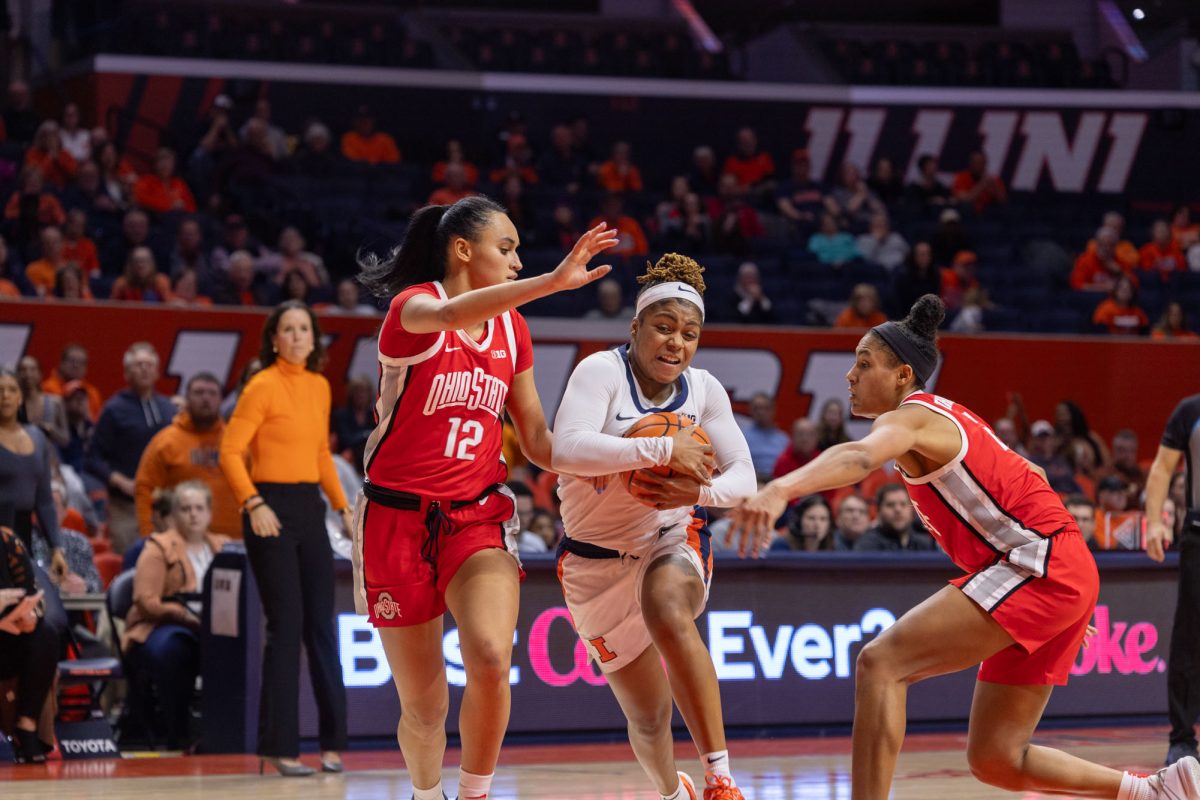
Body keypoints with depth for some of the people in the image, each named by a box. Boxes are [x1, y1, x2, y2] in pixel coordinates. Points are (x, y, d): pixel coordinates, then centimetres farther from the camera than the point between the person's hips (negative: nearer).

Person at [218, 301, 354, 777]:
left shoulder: (320, 386, 11)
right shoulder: (262, 387, -9)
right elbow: (230, 453, -13)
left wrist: (342, 506, 15)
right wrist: (253, 504, -24)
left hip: (310, 508, 7)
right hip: (271, 509, -7)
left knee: (322, 626, 7)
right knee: (285, 626, -7)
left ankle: (332, 742, 14)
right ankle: (279, 747, -1)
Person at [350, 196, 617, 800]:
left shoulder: (511, 330, 9)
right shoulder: (412, 305, -9)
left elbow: (537, 440, 13)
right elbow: (451, 315, -35)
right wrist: (554, 281, -45)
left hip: (479, 516, 3)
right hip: (398, 518, -3)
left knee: (490, 661, -25)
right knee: (425, 706, 4)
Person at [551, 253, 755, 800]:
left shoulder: (703, 389, -4)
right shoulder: (603, 371, -17)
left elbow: (744, 477, -5)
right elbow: (566, 451, -34)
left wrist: (701, 491, -27)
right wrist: (665, 449, -35)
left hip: (673, 537, 1)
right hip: (596, 559, -1)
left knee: (669, 612, -37)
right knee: (648, 717, 7)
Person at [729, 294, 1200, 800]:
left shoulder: (911, 417, -8)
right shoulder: (946, 419, 22)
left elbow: (860, 457, -32)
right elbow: (1024, 478, 31)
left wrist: (780, 491, -50)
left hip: (1040, 566, -10)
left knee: (881, 663, -18)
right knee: (994, 759, 11)